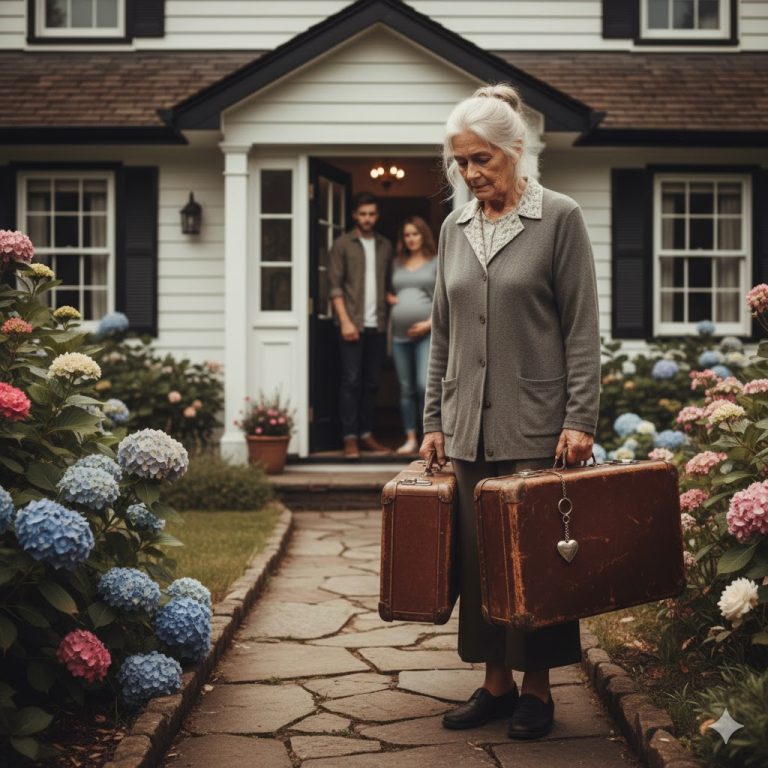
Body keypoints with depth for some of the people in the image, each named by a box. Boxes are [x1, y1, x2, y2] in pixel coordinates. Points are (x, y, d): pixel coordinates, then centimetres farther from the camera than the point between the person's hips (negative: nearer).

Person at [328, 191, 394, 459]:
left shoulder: (385, 246, 13)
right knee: (351, 381, -5)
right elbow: (335, 286, -5)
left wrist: (390, 320, 0)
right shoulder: (342, 244, 1)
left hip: (378, 325, 4)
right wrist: (345, 321, -13)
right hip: (353, 324, -4)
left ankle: (366, 434, 15)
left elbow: (389, 284, 13)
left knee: (372, 382, 8)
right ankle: (350, 438, -2)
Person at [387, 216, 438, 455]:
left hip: (426, 333, -4)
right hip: (399, 334, 4)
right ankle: (410, 438, 12)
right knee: (406, 388, 6)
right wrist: (389, 299, 6)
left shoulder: (436, 264, 4)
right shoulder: (397, 264, 16)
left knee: (424, 385, -17)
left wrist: (431, 322, -12)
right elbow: (389, 292, 29)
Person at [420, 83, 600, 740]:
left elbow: (582, 329, -6)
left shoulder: (560, 218, -3)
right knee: (477, 555, 6)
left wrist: (580, 419, -12)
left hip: (536, 422, -4)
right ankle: (496, 682, 18)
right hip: (469, 426, 5)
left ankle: (537, 687, 14)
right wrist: (435, 419, 12)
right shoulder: (455, 229, 12)